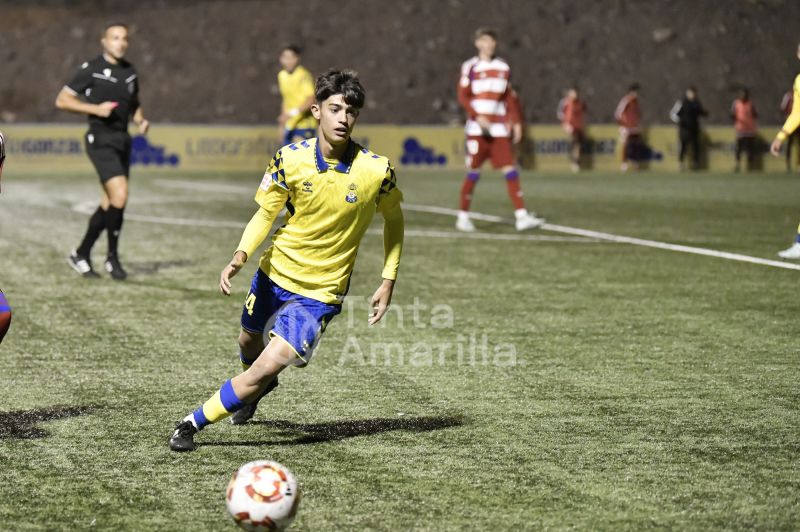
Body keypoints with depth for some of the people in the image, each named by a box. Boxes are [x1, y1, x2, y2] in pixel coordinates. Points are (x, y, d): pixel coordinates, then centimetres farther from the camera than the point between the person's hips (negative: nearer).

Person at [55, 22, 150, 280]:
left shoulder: (130, 71, 13)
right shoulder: (91, 69, -6)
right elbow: (62, 100, -6)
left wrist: (141, 121, 6)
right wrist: (96, 109, -16)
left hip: (122, 140, 7)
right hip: (101, 139, -7)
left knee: (110, 204, 8)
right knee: (119, 194, -19)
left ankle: (81, 254, 20)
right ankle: (113, 257, -5)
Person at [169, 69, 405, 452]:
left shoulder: (377, 171, -18)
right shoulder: (289, 159, -15)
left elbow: (393, 219, 1)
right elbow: (266, 213, -3)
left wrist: (388, 281, -1)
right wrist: (242, 254, -21)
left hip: (319, 293, -3)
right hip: (275, 272, 3)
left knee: (267, 367, -18)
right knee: (249, 342, 27)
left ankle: (193, 423, -4)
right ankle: (255, 389, 63)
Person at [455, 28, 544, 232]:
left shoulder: (503, 68, 13)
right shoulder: (470, 67, 0)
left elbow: (510, 98, 17)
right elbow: (463, 96, -5)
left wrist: (516, 123, 8)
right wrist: (478, 117, -18)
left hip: (498, 129, 4)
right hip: (477, 128, -4)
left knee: (510, 170, -6)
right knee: (473, 172, -2)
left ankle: (521, 216, -11)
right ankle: (463, 217, 9)